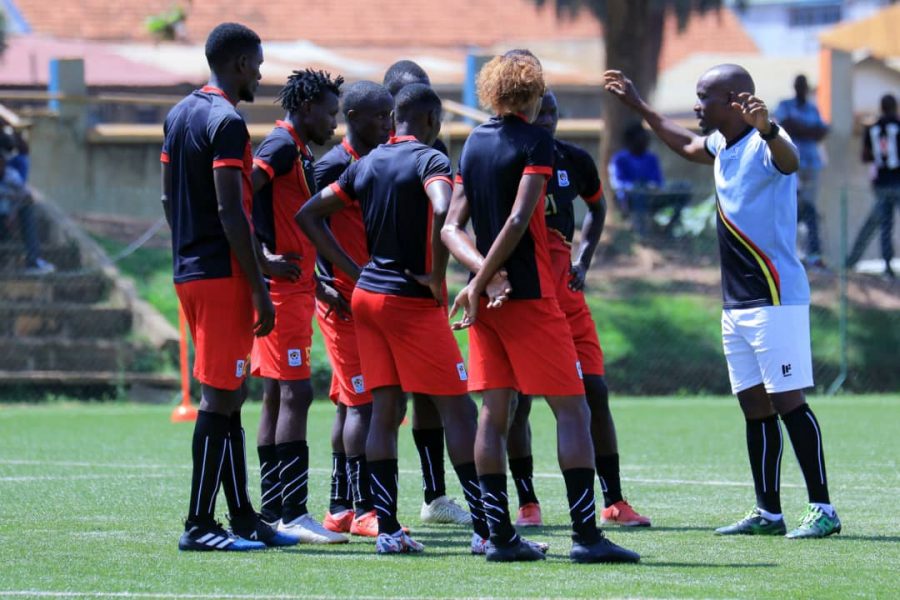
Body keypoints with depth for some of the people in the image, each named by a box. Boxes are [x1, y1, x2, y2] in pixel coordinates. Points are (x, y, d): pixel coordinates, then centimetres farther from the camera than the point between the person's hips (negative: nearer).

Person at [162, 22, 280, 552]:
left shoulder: (179, 115, 14)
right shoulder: (227, 122, -15)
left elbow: (169, 198, 19)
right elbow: (231, 212, -20)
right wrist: (260, 289, -17)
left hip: (189, 270, 10)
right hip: (223, 275, -10)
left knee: (228, 398, 13)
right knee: (220, 399, -7)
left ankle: (243, 517, 18)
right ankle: (199, 525, -6)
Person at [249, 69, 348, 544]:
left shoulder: (300, 154, 19)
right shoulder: (281, 146, -11)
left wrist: (317, 284, 24)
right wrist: (263, 257, -25)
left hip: (294, 287, 10)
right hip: (283, 288, -10)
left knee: (277, 397, 10)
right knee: (295, 394, -13)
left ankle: (273, 512, 12)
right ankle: (293, 515, -16)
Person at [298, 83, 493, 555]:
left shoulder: (366, 164, 11)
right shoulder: (429, 160, -10)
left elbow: (308, 216, 15)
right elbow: (443, 211, -30)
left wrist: (354, 272, 11)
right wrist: (437, 276, -18)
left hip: (368, 294, 7)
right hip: (413, 301, -7)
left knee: (384, 410, 7)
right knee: (456, 409, -3)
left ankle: (387, 529, 3)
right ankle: (485, 529, -6)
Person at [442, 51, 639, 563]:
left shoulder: (474, 142, 11)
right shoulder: (535, 141, -8)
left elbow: (452, 226, 7)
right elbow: (518, 220, -17)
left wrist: (482, 273, -6)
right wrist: (481, 282, -12)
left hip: (488, 296, 7)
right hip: (529, 292, -7)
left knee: (495, 410, 7)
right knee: (572, 409, -4)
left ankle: (500, 535, 3)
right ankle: (586, 534, -10)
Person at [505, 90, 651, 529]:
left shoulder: (574, 161, 5)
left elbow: (596, 208, 23)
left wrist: (582, 261, 10)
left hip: (563, 290, 4)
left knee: (594, 390, -1)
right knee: (518, 399, -3)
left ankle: (614, 502, 5)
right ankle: (527, 503, 7)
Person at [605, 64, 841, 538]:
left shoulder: (764, 143, -15)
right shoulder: (722, 146, 13)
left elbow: (789, 162, -40)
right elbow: (686, 146, 37)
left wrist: (767, 130, -61)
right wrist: (638, 106, 41)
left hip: (775, 299, -9)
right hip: (736, 304, 9)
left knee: (788, 402, -11)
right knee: (754, 406, 9)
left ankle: (822, 509, -8)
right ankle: (768, 512, 13)